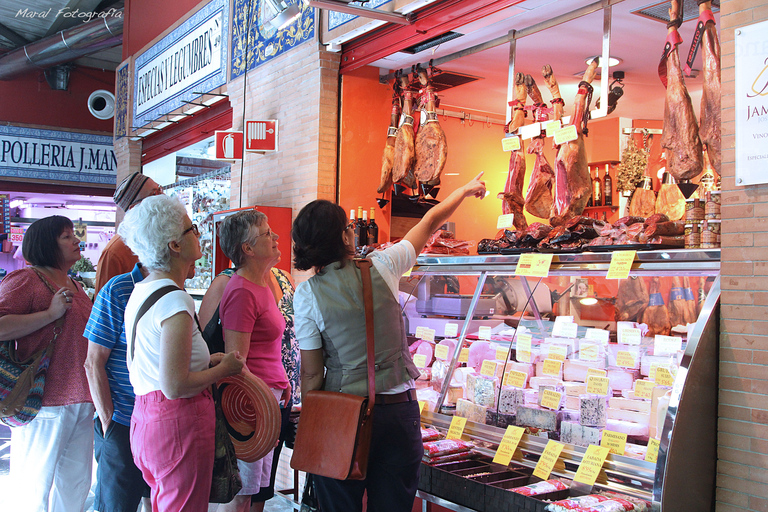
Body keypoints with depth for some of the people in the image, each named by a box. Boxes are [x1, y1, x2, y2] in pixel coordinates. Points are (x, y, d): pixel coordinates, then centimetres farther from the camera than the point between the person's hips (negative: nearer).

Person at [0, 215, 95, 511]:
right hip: (46, 403, -8)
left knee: (77, 482, 14)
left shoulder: (75, 286, 17)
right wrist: (51, 313, -19)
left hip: (82, 400, 8)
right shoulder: (24, 280, -7)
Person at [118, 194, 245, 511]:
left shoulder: (141, 291, 10)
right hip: (178, 424, -9)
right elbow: (175, 386, -23)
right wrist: (224, 368, -9)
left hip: (145, 419, 9)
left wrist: (208, 360, 13)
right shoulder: (175, 301, -20)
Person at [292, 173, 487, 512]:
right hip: (398, 409, 1)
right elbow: (430, 222, 12)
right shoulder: (381, 267, -4)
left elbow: (311, 373, -6)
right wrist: (467, 190, 28)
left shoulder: (307, 293, -6)